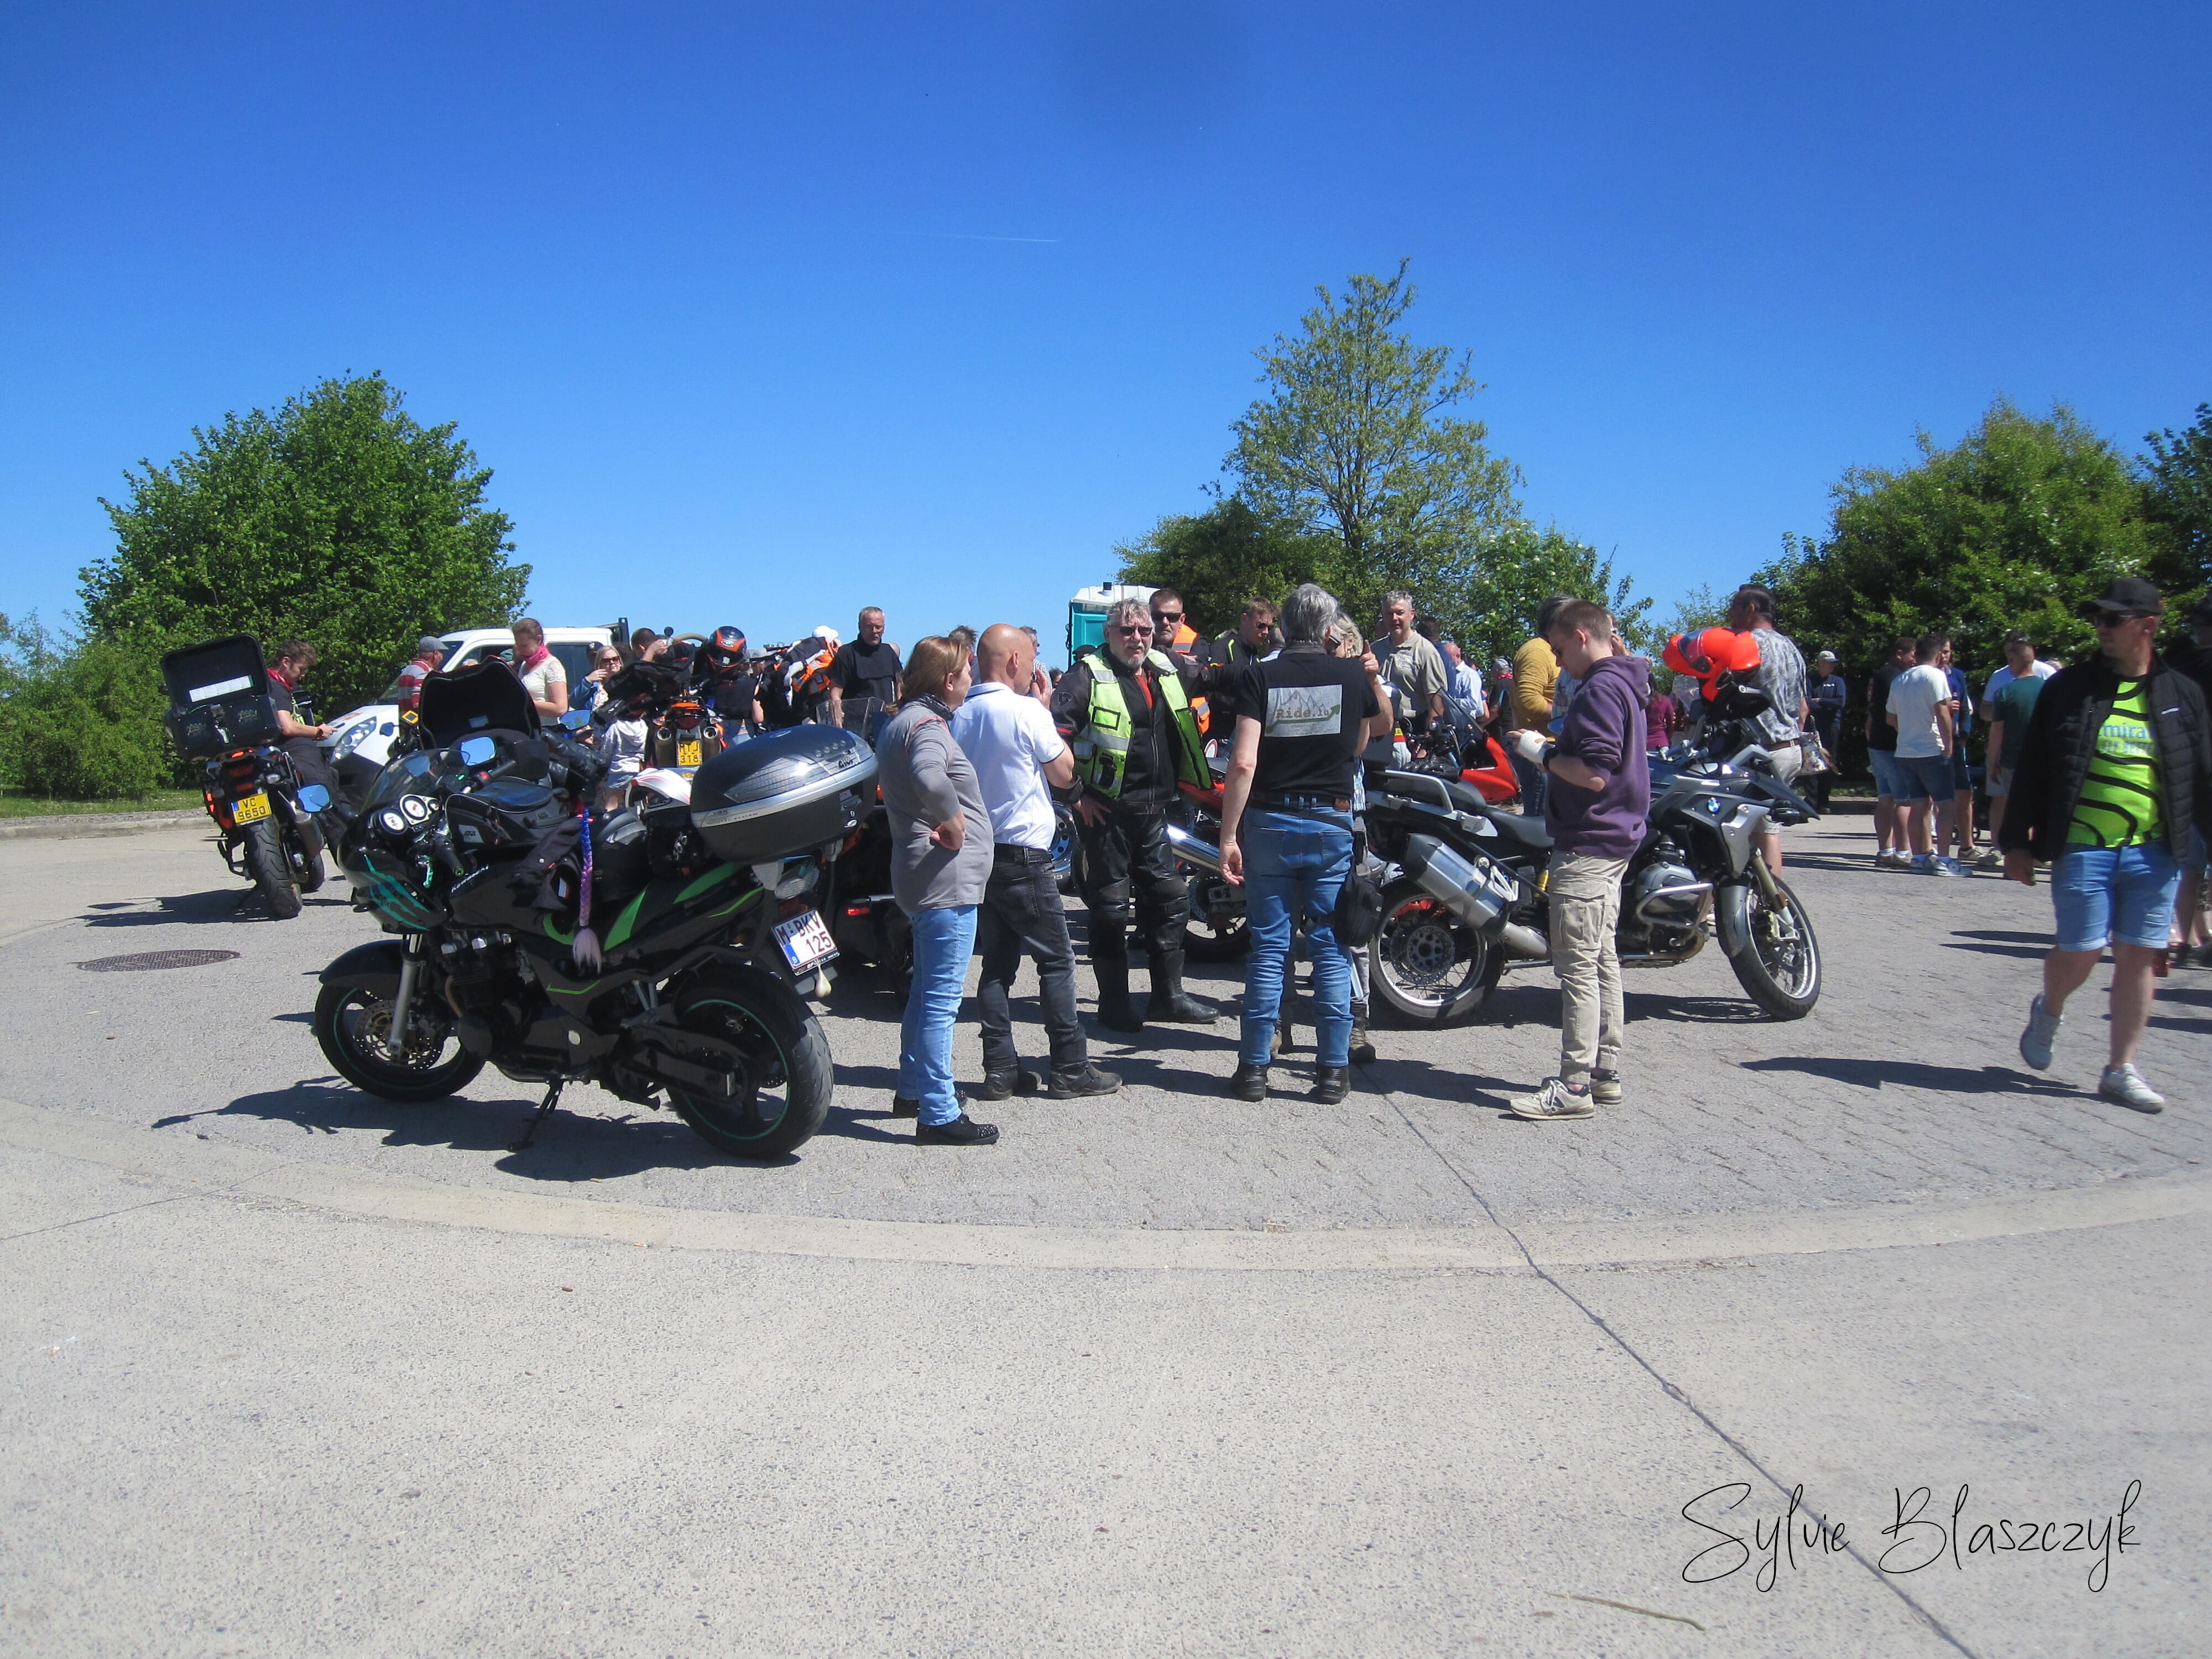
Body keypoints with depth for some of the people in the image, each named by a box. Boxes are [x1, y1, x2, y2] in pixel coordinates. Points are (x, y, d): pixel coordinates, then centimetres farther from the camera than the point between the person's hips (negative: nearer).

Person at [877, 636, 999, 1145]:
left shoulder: (901, 722, 15)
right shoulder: (927, 726, -17)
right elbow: (930, 778, -39)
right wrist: (953, 823, -23)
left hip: (921, 876, 11)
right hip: (947, 878, -11)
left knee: (927, 990, 22)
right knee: (941, 999, -6)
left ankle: (912, 1089, 33)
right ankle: (939, 1114, -2)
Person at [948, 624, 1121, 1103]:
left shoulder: (960, 716, 6)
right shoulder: (1027, 711, -13)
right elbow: (1063, 773, -3)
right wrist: (1047, 711, 5)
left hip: (975, 854, 7)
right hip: (1023, 856, -7)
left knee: (997, 963, 10)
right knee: (1056, 960, 0)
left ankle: (1000, 1070, 10)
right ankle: (1070, 1069, 2)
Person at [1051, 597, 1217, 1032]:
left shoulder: (1167, 671, 11)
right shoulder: (1087, 676, -9)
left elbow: (1188, 727, 28)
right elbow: (1054, 736, -16)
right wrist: (1077, 794, -16)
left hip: (1153, 811, 7)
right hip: (1107, 811, -7)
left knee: (1170, 899, 11)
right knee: (1111, 907, 0)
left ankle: (1168, 995, 23)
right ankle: (1113, 1003, 9)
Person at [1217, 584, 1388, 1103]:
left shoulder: (1261, 676, -6)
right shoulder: (1354, 676, 0)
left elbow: (1243, 762, -13)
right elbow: (1381, 728, 19)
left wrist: (1228, 835, -9)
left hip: (1269, 823, 0)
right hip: (1330, 825, 0)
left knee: (1269, 947, 5)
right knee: (1331, 948, 6)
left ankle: (1254, 1068, 8)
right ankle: (1333, 1070, 9)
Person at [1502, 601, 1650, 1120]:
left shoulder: (1600, 690, -16)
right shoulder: (1624, 682, 16)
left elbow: (1596, 775, -24)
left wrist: (1544, 754, -12)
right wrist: (1553, 749, 12)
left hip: (1587, 845, -11)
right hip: (1611, 842, 11)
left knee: (1577, 965, -8)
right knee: (1600, 959, 14)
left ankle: (1574, 1085, -5)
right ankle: (1606, 1073, 21)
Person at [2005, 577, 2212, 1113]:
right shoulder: (2068, 688, 3)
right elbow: (2032, 770, 4)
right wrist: (2017, 841, 1)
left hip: (2154, 852, 2)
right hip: (2082, 848, -2)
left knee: (2139, 958, 3)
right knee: (2082, 952, -4)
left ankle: (2121, 1071, 13)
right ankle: (2049, 1010, 30)